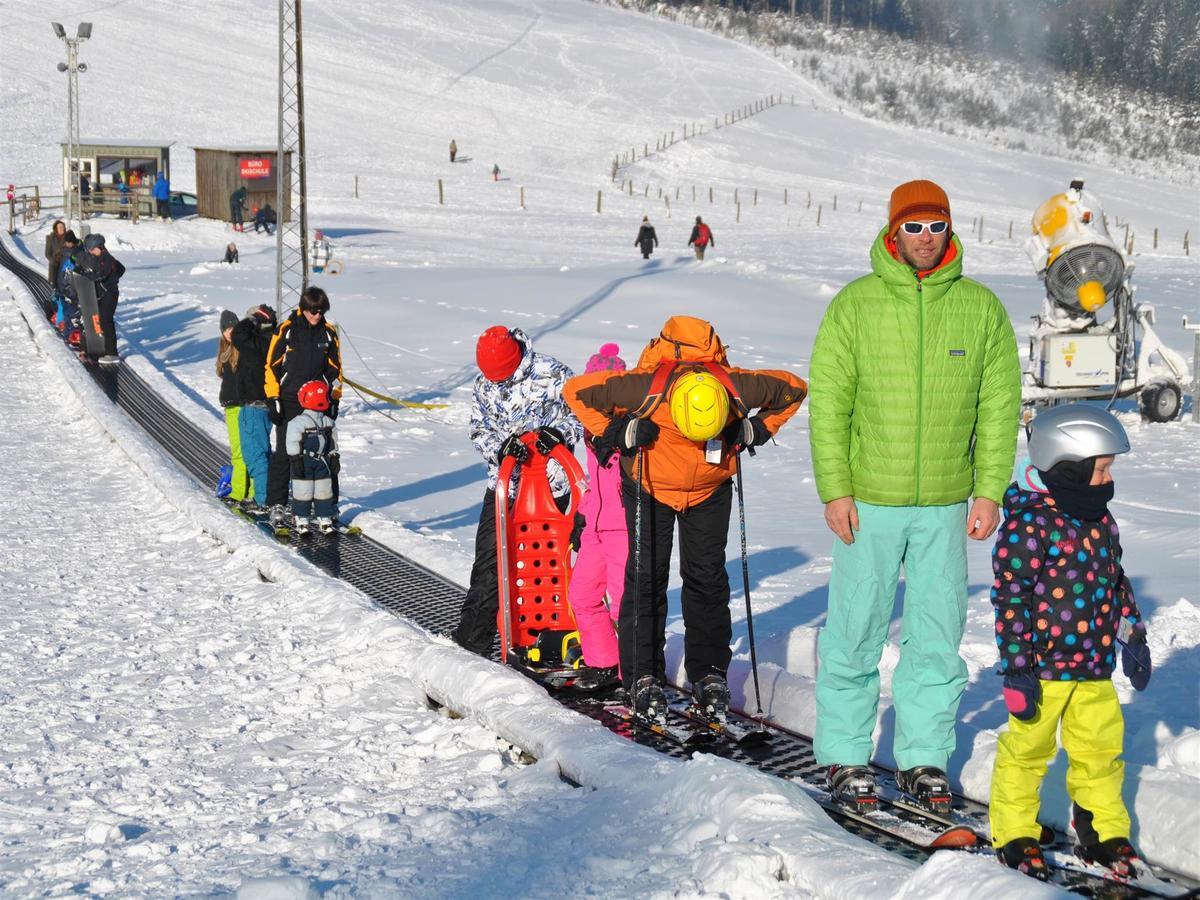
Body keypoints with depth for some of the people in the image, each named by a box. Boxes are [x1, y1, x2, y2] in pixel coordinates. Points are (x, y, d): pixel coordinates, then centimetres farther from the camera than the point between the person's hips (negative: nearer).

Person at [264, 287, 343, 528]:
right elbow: (272, 365, -2)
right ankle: (278, 504, 5)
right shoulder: (286, 330, -4)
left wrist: (334, 399, 7)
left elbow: (334, 368, 13)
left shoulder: (329, 333, 5)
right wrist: (273, 399, -6)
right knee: (284, 453, -1)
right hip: (289, 402, -2)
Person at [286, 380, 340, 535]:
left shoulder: (327, 422, 3)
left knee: (324, 491, 9)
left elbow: (332, 442, 14)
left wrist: (334, 458, 14)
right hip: (305, 463, -5)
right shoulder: (298, 423, -14)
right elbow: (293, 443, -15)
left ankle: (325, 519, 18)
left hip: (321, 463, 5)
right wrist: (295, 460, -17)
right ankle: (301, 521, 8)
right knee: (303, 492, 0)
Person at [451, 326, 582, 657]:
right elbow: (479, 431, 3)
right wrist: (501, 448, -17)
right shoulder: (483, 385, 3)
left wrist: (558, 432, -20)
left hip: (550, 484, -3)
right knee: (489, 559, 2)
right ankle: (472, 637, 9)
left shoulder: (553, 374, -9)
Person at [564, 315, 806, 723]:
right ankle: (643, 676, 3)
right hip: (649, 487, -2)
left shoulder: (739, 387, -31)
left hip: (711, 492, 2)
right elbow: (577, 391, -24)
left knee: (707, 576, 1)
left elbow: (792, 389, -9)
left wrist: (756, 430, -15)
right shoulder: (645, 388, -36)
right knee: (646, 577, -4)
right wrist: (615, 433, -27)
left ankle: (709, 672, 10)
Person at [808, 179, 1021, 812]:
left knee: (937, 637, 7)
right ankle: (845, 759, 16)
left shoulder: (981, 308, 4)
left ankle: (924, 759, 19)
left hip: (946, 505, 2)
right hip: (867, 501, -2)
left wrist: (989, 491, 0)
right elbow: (829, 401, -1)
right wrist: (835, 489, -8)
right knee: (855, 634, 3)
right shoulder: (855, 305, -1)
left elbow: (1000, 405, 7)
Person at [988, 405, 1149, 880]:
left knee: (1101, 748, 13)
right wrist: (1017, 670, -17)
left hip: (1094, 666, 7)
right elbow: (1010, 597, -16)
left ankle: (1103, 830, 28)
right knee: (1027, 747, 4)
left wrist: (1133, 639, 21)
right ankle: (1014, 833, 18)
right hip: (1043, 665, -7)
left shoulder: (1100, 520, 8)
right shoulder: (1028, 523, -17)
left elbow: (1117, 583, 21)